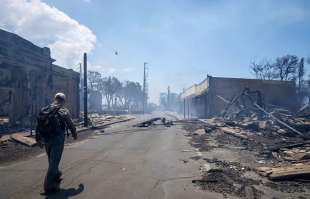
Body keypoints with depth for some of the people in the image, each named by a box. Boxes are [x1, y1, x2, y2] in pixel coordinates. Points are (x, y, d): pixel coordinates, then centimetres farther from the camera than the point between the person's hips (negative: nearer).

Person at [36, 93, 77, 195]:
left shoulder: (44, 109, 8)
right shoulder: (64, 111, -7)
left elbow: (39, 125, 8)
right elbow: (70, 124, 0)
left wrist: (38, 139, 15)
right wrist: (74, 134, 18)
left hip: (46, 139, 6)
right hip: (57, 139, -6)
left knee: (52, 161, 22)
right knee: (54, 162, 1)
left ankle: (56, 177, 39)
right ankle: (49, 187, 4)